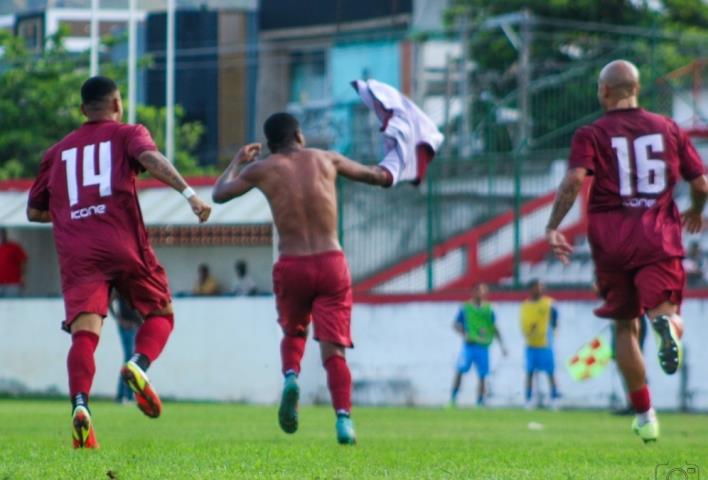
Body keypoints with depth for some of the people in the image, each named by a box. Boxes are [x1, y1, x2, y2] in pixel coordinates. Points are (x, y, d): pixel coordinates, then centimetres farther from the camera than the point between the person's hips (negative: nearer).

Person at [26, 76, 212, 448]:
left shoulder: (57, 152, 24)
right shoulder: (127, 134, 13)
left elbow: (34, 212, 27)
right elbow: (150, 158, -10)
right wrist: (189, 193, -19)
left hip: (75, 253, 2)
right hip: (123, 245, -2)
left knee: (84, 331, -9)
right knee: (160, 313, 14)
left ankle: (80, 403, -34)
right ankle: (138, 365, -16)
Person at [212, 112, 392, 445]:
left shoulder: (262, 169, 5)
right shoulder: (325, 160, 10)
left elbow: (219, 193, 20)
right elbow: (375, 176, 22)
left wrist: (238, 161, 35)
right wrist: (385, 174, 45)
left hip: (291, 267, 0)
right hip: (331, 264, 0)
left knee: (293, 333, 26)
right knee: (333, 349, -1)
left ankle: (291, 377, -4)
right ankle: (344, 418, -20)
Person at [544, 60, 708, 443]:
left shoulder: (592, 134, 2)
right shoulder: (668, 129, 10)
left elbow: (574, 181, -15)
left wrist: (552, 228, -11)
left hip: (611, 240, 0)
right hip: (660, 237, 0)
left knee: (625, 327, 12)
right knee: (663, 309, -5)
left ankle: (644, 415, 15)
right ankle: (666, 324, -45)